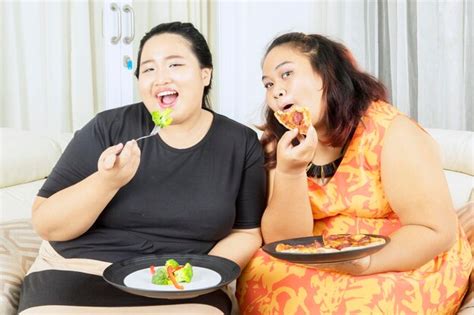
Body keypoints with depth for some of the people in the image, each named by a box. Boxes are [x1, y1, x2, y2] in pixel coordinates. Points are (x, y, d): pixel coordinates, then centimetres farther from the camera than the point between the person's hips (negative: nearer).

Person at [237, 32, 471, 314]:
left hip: (407, 273, -4)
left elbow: (437, 232, -16)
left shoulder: (390, 131, -14)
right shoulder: (283, 145, -1)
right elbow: (284, 242, -8)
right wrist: (290, 172, -24)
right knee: (260, 279, -19)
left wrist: (363, 263, -30)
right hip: (323, 272, 5)